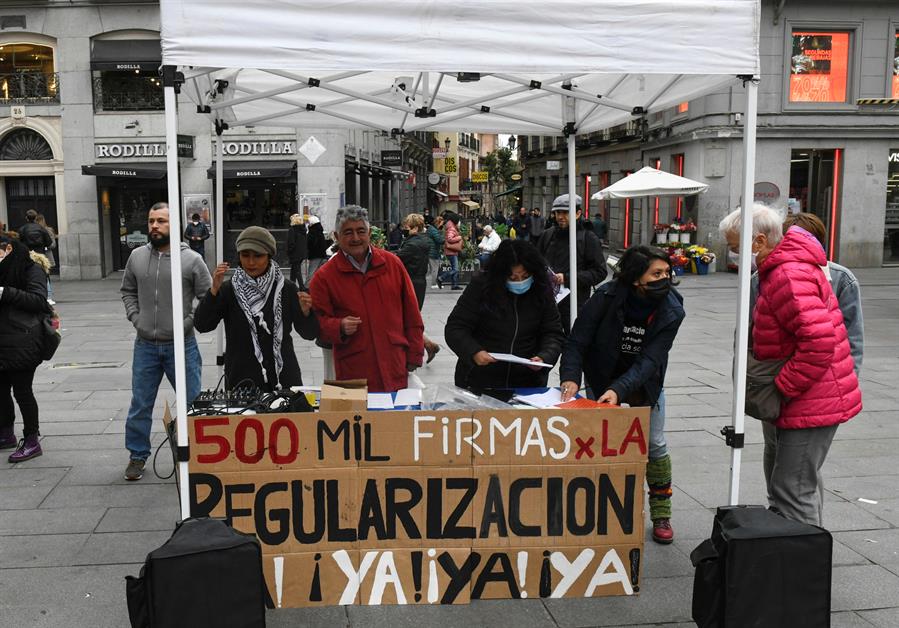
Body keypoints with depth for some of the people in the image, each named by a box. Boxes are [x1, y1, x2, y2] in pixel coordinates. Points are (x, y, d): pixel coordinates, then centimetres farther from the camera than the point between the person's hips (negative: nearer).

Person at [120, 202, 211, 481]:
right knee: (140, 405, 12)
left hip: (181, 345, -3)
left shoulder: (191, 259, -8)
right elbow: (128, 291, 16)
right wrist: (135, 317, 2)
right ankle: (137, 456, 27)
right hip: (145, 345, 3)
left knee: (192, 403, 7)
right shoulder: (137, 256, 3)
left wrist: (188, 322, -11)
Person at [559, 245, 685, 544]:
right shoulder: (607, 297, -26)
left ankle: (661, 515, 21)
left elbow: (650, 359, -29)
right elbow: (577, 341, -23)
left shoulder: (672, 311, -23)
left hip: (645, 383, 1)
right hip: (601, 380, -1)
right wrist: (570, 377, -39)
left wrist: (619, 390, -43)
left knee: (655, 446, 5)